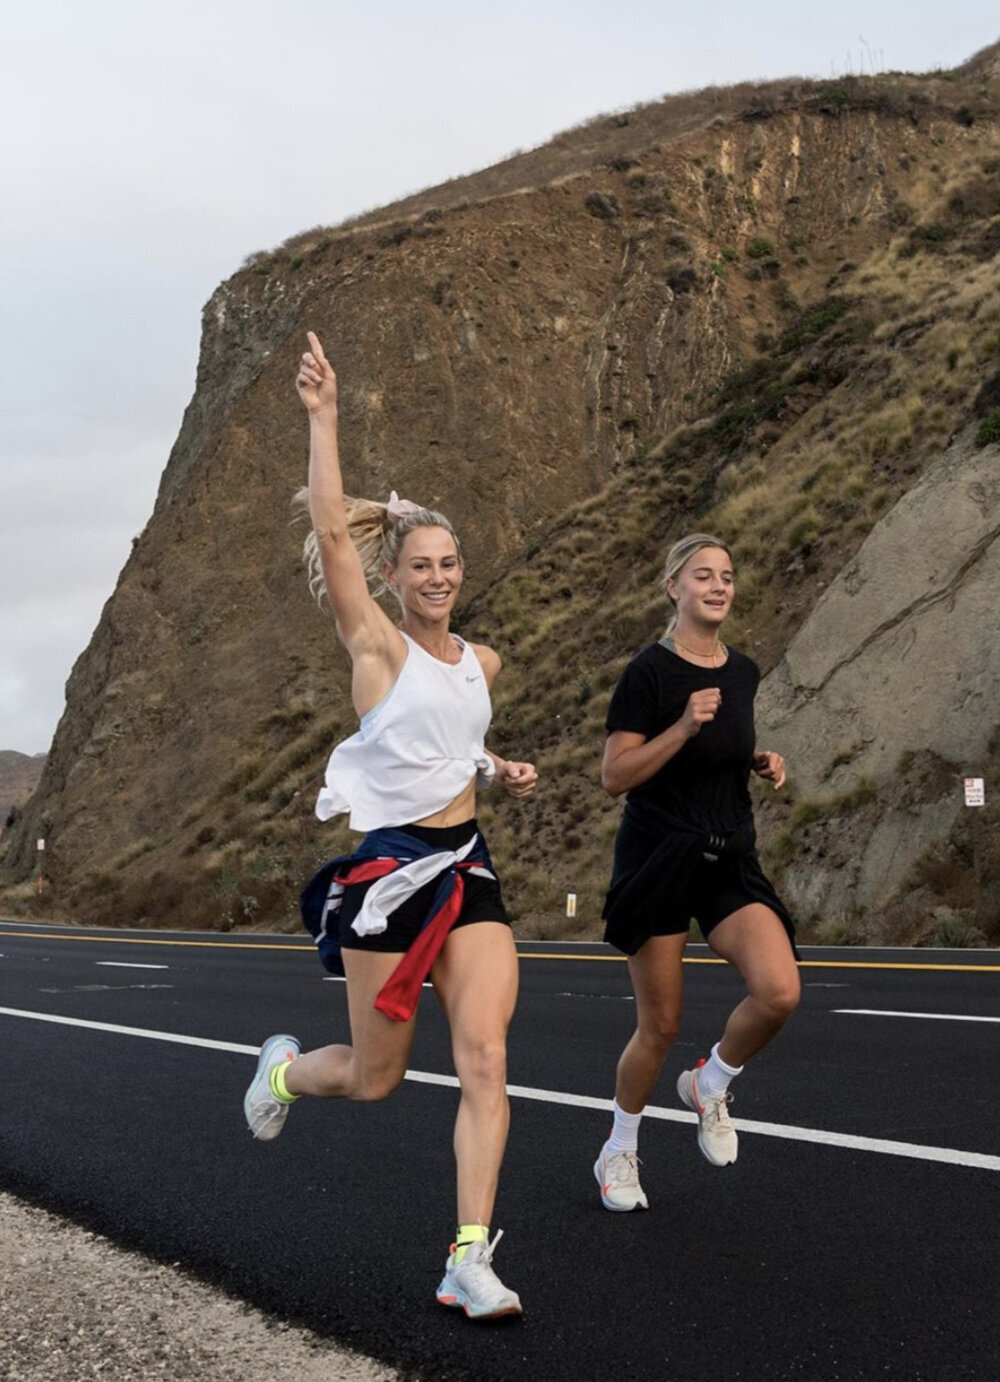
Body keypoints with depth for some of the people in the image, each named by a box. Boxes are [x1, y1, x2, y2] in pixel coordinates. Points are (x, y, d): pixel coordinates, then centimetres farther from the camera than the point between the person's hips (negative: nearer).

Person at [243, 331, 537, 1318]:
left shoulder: (481, 661, 12)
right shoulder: (376, 646, -5)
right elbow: (331, 530, -18)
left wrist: (501, 773, 10)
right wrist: (323, 416, -22)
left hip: (468, 868, 5)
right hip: (389, 868, -5)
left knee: (485, 1059, -10)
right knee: (375, 1080, 6)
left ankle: (469, 1260, -6)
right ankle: (284, 1070, 41)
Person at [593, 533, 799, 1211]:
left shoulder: (743, 672, 9)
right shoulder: (650, 671, -10)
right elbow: (614, 775, -13)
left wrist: (761, 763, 5)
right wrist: (683, 727, -24)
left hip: (730, 858, 5)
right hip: (658, 859, -5)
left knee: (780, 991, -18)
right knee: (660, 1026, 1)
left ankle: (711, 1085, 13)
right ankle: (620, 1153, 26)